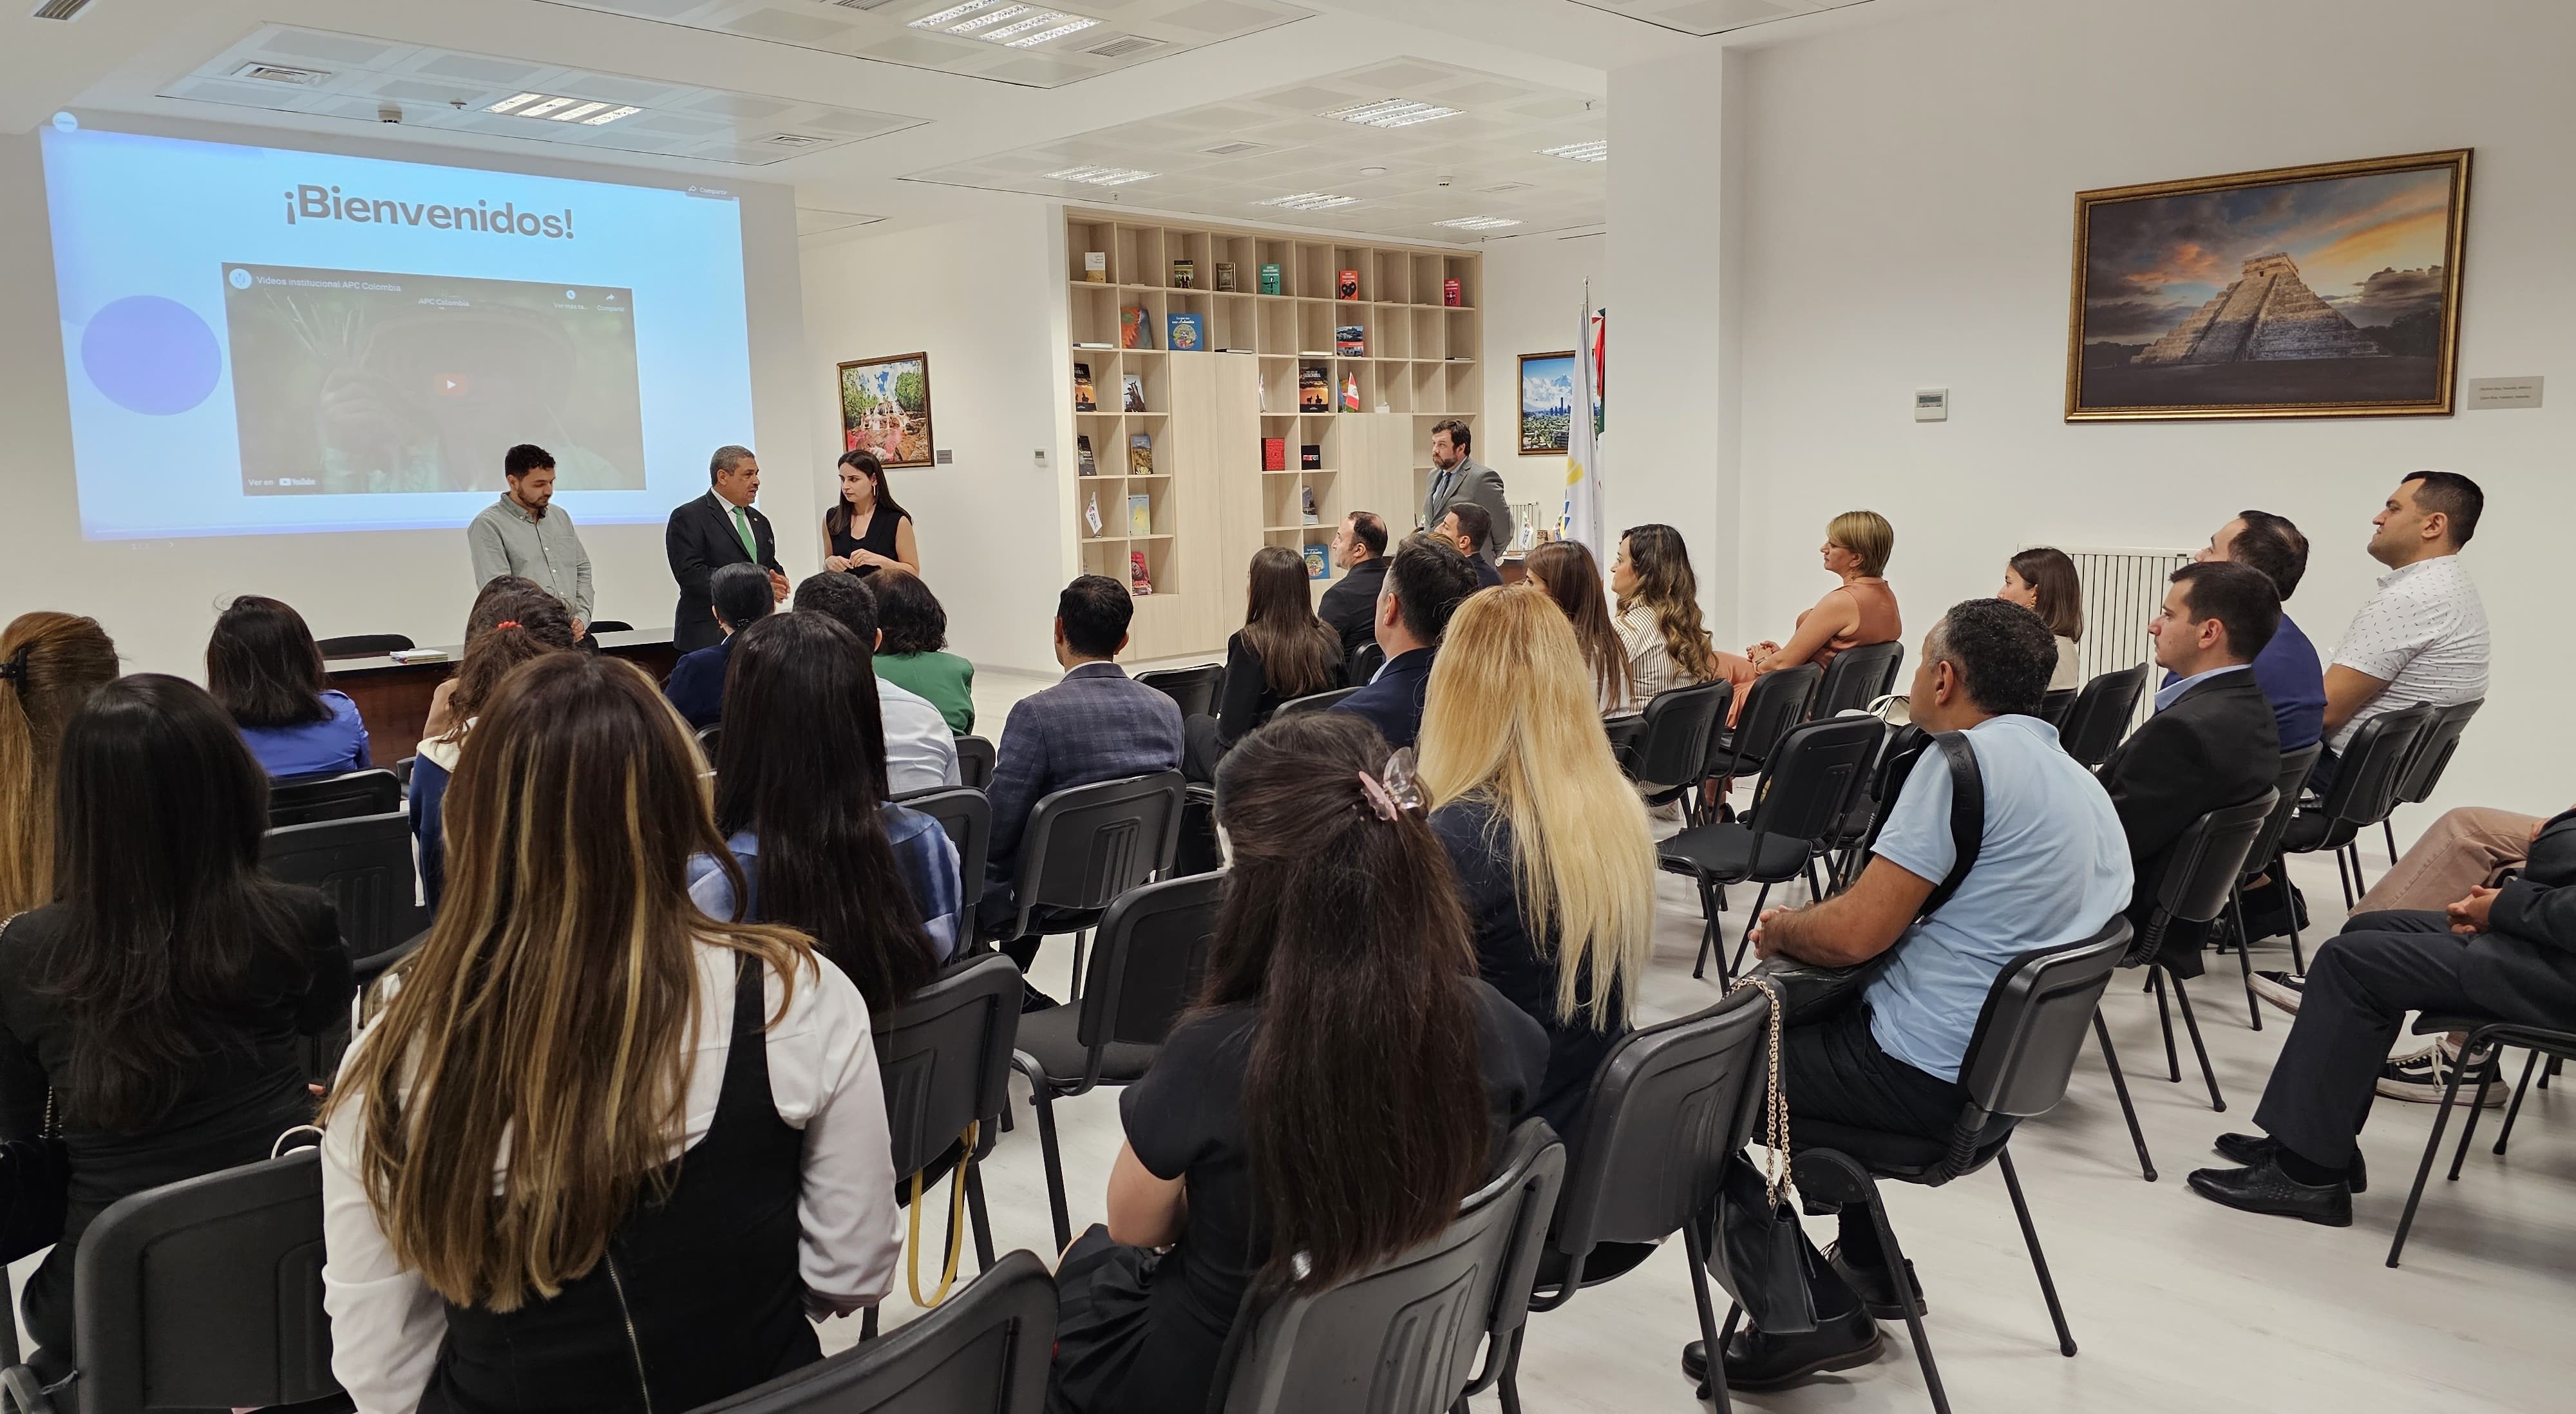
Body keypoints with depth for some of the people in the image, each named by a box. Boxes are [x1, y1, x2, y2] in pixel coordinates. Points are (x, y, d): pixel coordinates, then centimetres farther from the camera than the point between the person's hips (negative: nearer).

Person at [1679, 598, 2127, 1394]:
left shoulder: (1967, 758, -18)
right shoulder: (2081, 783, 12)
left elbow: (1855, 934, -22)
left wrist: (1780, 929, 0)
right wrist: (1804, 927, 14)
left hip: (1921, 1074, -9)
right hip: (1999, 1062, 10)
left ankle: (1811, 1311, 3)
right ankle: (1868, 1266, 30)